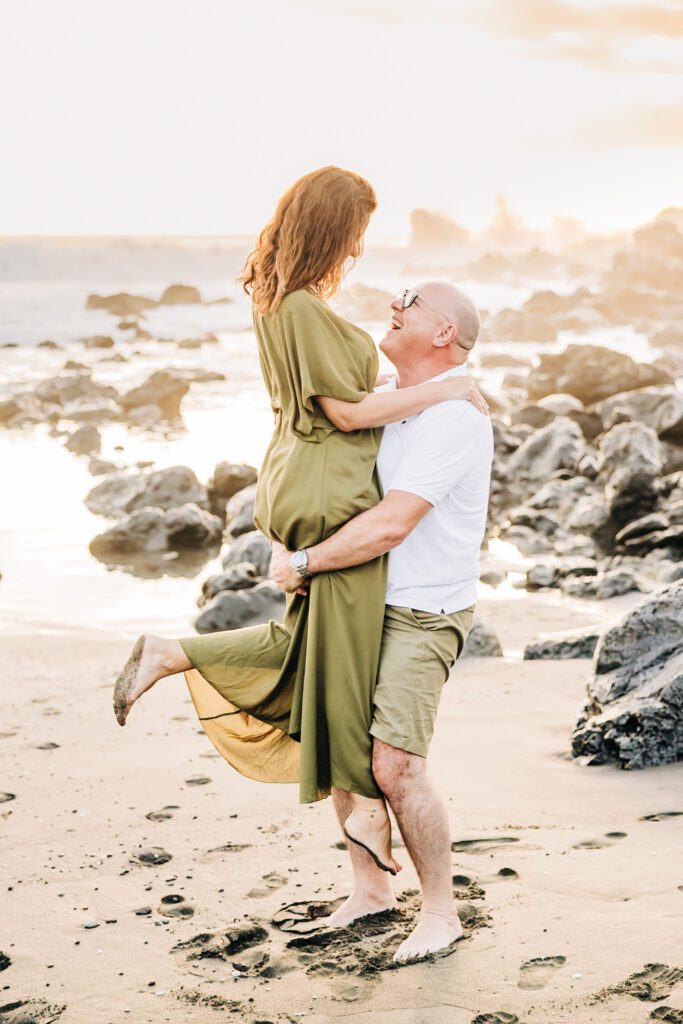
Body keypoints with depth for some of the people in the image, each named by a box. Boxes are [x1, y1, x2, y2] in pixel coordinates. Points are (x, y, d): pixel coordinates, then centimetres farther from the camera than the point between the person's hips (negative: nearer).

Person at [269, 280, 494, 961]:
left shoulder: (453, 418, -18)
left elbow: (390, 525, -24)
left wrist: (304, 564, -15)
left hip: (422, 616, -9)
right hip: (360, 604, 9)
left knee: (394, 767, -13)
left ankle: (441, 911, 5)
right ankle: (369, 889, 24)